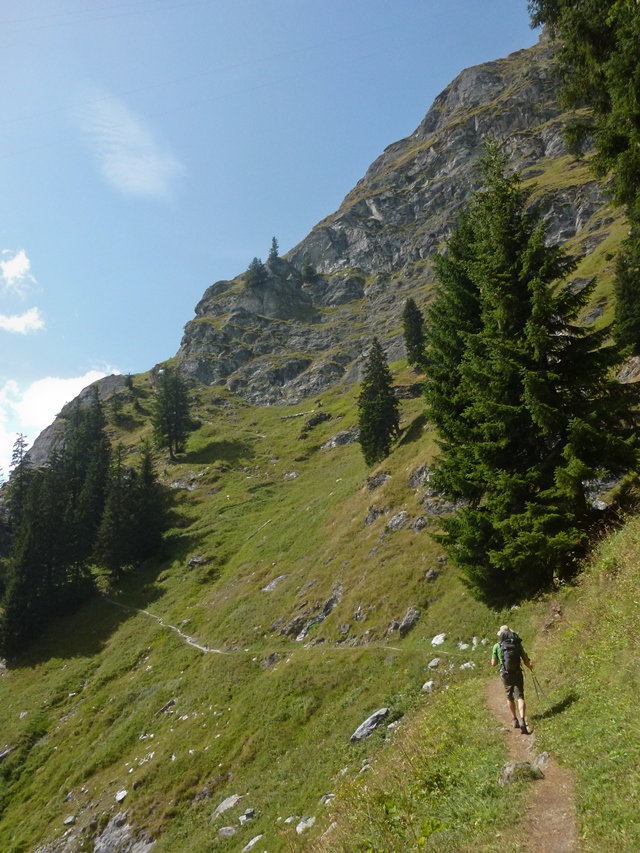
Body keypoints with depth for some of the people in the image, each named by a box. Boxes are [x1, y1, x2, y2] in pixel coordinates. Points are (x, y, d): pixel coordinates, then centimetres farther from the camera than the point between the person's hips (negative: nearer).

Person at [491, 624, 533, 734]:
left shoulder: (497, 646, 0)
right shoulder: (517, 644, 1)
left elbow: (493, 663, 3)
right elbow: (526, 661, 4)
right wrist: (530, 666, 27)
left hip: (506, 675, 0)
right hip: (517, 673, 0)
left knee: (510, 697, 18)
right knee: (520, 696, -3)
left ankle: (515, 720, 24)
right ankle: (522, 720, -21)